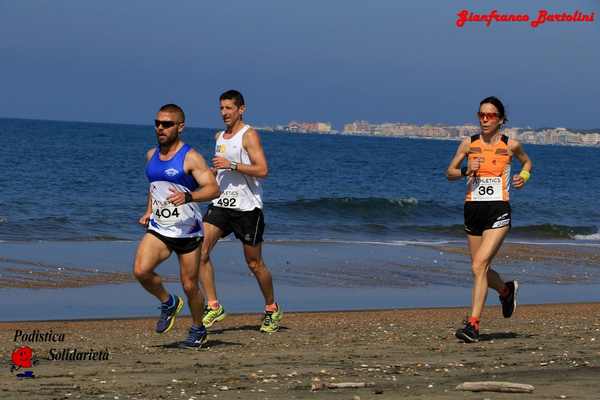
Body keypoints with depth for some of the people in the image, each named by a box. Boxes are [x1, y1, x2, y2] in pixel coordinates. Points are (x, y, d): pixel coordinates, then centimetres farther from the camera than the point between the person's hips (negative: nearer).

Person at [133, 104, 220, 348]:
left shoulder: (190, 158, -12)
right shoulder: (151, 155, 9)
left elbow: (213, 189, -21)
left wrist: (188, 196, -38)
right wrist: (149, 211, 14)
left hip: (187, 231, -5)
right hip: (158, 228, 5)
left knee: (189, 286, 3)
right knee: (141, 271, -19)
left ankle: (198, 330, 28)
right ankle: (169, 303, 8)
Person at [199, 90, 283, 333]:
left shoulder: (249, 135, -8)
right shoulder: (220, 137, 15)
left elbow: (262, 170, -18)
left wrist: (231, 165, -23)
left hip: (247, 206, -6)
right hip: (221, 203, 6)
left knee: (254, 263, 3)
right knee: (201, 250, -13)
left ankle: (272, 310, 22)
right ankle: (213, 306, -8)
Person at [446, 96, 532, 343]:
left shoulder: (510, 145, 1)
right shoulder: (468, 144, 4)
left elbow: (526, 162, 21)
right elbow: (450, 173, 10)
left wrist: (524, 175, 0)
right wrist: (466, 171, -10)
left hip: (498, 212, -4)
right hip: (473, 210, 4)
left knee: (479, 266, -18)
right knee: (480, 269, 14)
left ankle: (473, 324, -17)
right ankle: (507, 290, 47)